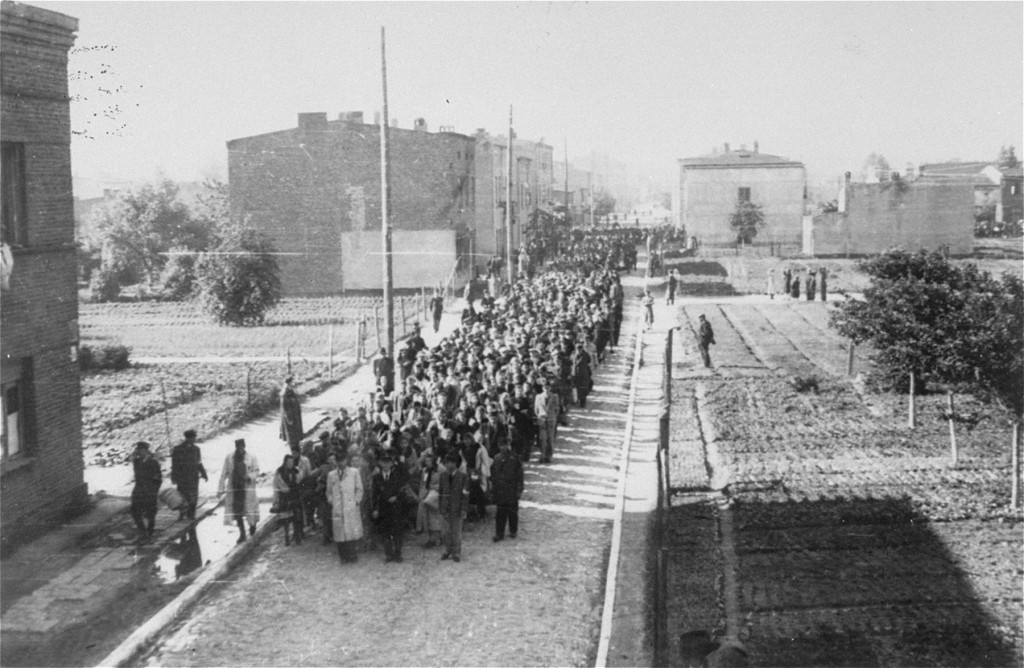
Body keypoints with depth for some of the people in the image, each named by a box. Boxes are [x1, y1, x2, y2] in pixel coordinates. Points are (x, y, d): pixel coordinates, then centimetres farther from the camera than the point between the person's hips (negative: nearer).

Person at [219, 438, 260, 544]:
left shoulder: (251, 458, -2)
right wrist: (221, 488, 1)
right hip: (233, 488, 1)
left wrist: (250, 476, -16)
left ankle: (252, 524, 30)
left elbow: (257, 471, 5)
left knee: (250, 510, -2)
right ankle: (242, 533, 14)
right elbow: (224, 474, 4)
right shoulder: (229, 458, 1)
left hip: (247, 487, -1)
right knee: (236, 511, 3)